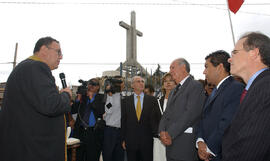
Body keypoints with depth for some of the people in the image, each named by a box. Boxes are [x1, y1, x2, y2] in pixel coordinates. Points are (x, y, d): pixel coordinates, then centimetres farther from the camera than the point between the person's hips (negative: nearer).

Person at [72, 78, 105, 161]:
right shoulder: (82, 96, 12)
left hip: (94, 132, -2)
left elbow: (101, 111, -12)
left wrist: (91, 98, -10)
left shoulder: (101, 97, 4)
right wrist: (78, 99, -8)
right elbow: (73, 110, 6)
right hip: (80, 131, 3)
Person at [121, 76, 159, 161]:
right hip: (131, 141, 1)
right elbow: (123, 120, 4)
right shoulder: (126, 100, 3)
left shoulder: (152, 100, 1)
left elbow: (155, 118, 0)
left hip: (147, 141, 0)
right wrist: (123, 139, 2)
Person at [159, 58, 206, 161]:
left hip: (185, 143, -7)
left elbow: (191, 113, -17)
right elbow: (166, 114, 15)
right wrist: (162, 131, -4)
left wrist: (170, 133, -17)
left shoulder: (196, 86, -6)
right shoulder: (174, 91, 21)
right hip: (170, 140, 7)